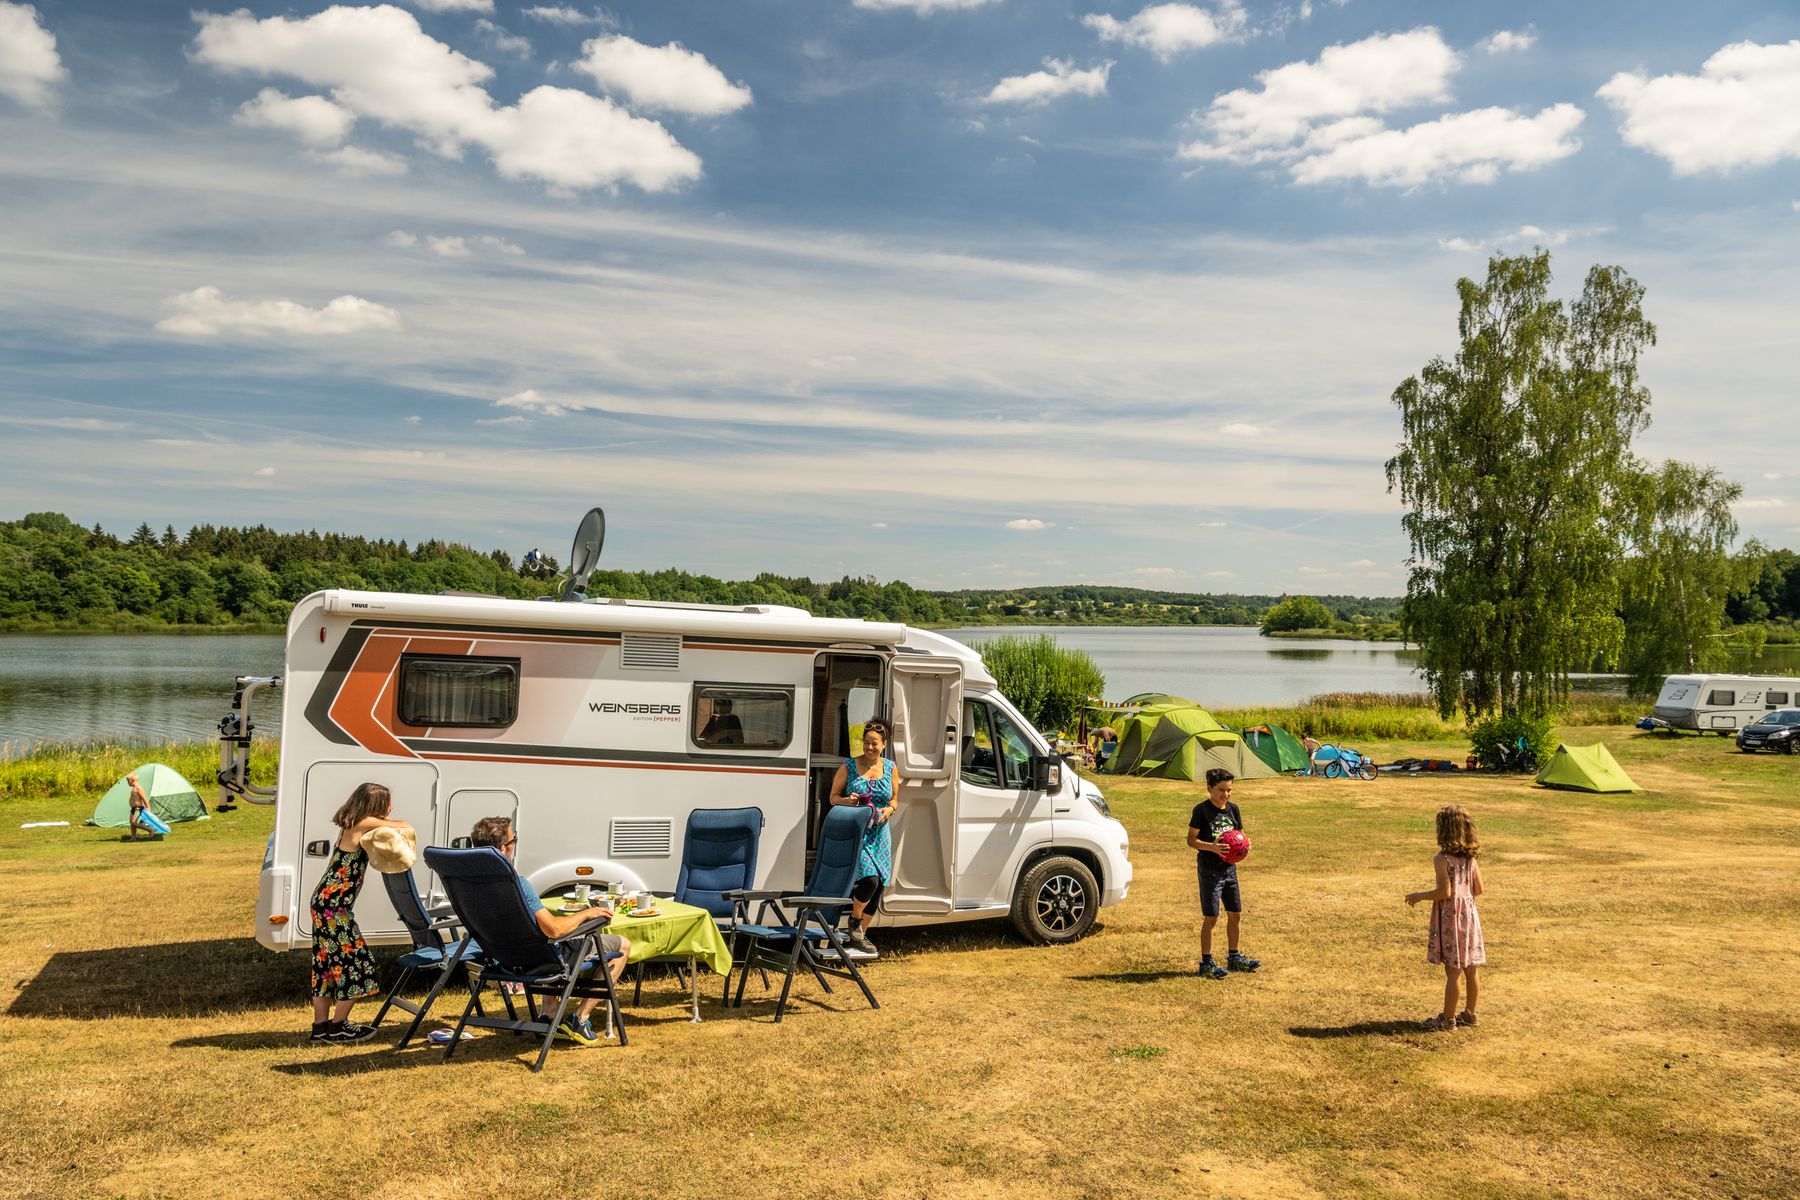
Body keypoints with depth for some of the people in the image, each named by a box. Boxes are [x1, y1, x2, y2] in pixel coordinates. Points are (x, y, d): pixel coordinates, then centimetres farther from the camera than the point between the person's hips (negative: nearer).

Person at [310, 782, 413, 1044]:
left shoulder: (351, 827, 13)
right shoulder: (365, 823, -13)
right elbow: (408, 829, -9)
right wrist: (388, 821, 10)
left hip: (324, 904, 9)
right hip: (334, 905, -9)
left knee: (326, 963, 13)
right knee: (356, 961, -1)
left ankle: (320, 1026, 18)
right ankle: (338, 1026, 7)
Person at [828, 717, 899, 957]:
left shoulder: (890, 768, 7)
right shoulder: (849, 766, -2)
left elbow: (895, 798, 16)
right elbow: (833, 797, 3)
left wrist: (889, 810, -6)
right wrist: (847, 801, -19)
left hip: (879, 834, 5)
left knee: (878, 886, 5)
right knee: (870, 879, -21)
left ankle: (861, 933, 22)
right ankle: (854, 920, 7)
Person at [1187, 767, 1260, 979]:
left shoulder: (1233, 809, 6)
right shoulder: (1202, 810, -12)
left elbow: (1239, 834, 16)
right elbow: (1191, 840, -13)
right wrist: (1212, 847, -29)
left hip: (1230, 868, 6)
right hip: (1210, 870, -6)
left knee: (1235, 914, 12)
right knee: (1211, 917, -3)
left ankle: (1234, 958, 27)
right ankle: (1206, 963, 7)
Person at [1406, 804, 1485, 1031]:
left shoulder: (1442, 859, -17)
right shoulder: (1471, 857, 3)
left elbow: (1445, 892, -20)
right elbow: (1478, 889, 6)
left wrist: (1419, 896, -7)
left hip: (1449, 917, -7)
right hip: (1469, 913, 7)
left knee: (1452, 971, -1)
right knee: (1471, 969, 14)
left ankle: (1448, 1019, 7)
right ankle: (1469, 1013, 26)